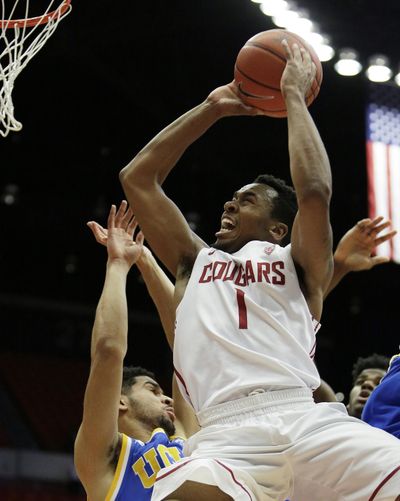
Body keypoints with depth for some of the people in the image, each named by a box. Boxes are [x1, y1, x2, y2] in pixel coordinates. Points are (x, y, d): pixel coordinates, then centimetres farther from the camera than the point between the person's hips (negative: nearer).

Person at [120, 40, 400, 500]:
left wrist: (293, 96, 14)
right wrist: (211, 108, 31)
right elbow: (137, 177, 30)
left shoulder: (299, 265, 22)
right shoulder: (196, 262, 31)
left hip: (310, 423, 0)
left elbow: (315, 191, 2)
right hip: (226, 435, 0)